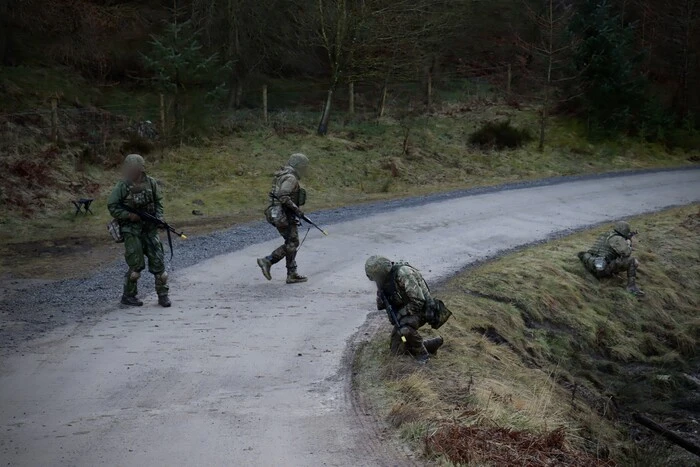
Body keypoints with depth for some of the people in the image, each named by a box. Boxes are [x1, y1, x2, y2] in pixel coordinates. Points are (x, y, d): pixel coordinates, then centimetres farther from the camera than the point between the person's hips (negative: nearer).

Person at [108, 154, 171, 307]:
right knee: (136, 265, -4)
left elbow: (158, 201, 12)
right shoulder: (122, 186, -10)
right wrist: (129, 215, -17)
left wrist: (159, 217, -3)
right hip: (131, 230, -4)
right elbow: (112, 207, -5)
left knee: (158, 261, 0)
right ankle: (128, 296, 12)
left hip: (150, 228, 4)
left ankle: (163, 294, 11)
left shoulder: (150, 183, 0)